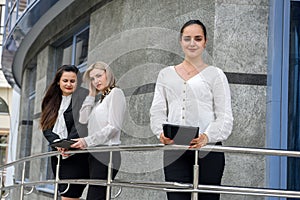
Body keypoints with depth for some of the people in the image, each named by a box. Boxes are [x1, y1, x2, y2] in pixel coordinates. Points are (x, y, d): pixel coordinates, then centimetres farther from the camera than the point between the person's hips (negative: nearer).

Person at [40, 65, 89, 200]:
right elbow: (46, 128, 7)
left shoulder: (84, 95, -1)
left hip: (77, 155, -6)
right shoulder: (52, 100, 16)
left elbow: (83, 125, -12)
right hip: (57, 155, 6)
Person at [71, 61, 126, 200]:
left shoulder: (115, 93, 0)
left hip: (106, 154, -8)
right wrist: (91, 95, 15)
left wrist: (88, 141, -17)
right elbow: (83, 120, 14)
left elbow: (113, 127, -11)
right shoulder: (100, 100, 25)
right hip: (96, 155, 8)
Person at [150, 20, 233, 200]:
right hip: (174, 150, 2)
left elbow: (225, 117, 0)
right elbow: (157, 111, 13)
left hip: (207, 149, -2)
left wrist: (207, 137, -20)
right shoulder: (166, 74, 17)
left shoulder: (215, 75, 7)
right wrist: (162, 132, -9)